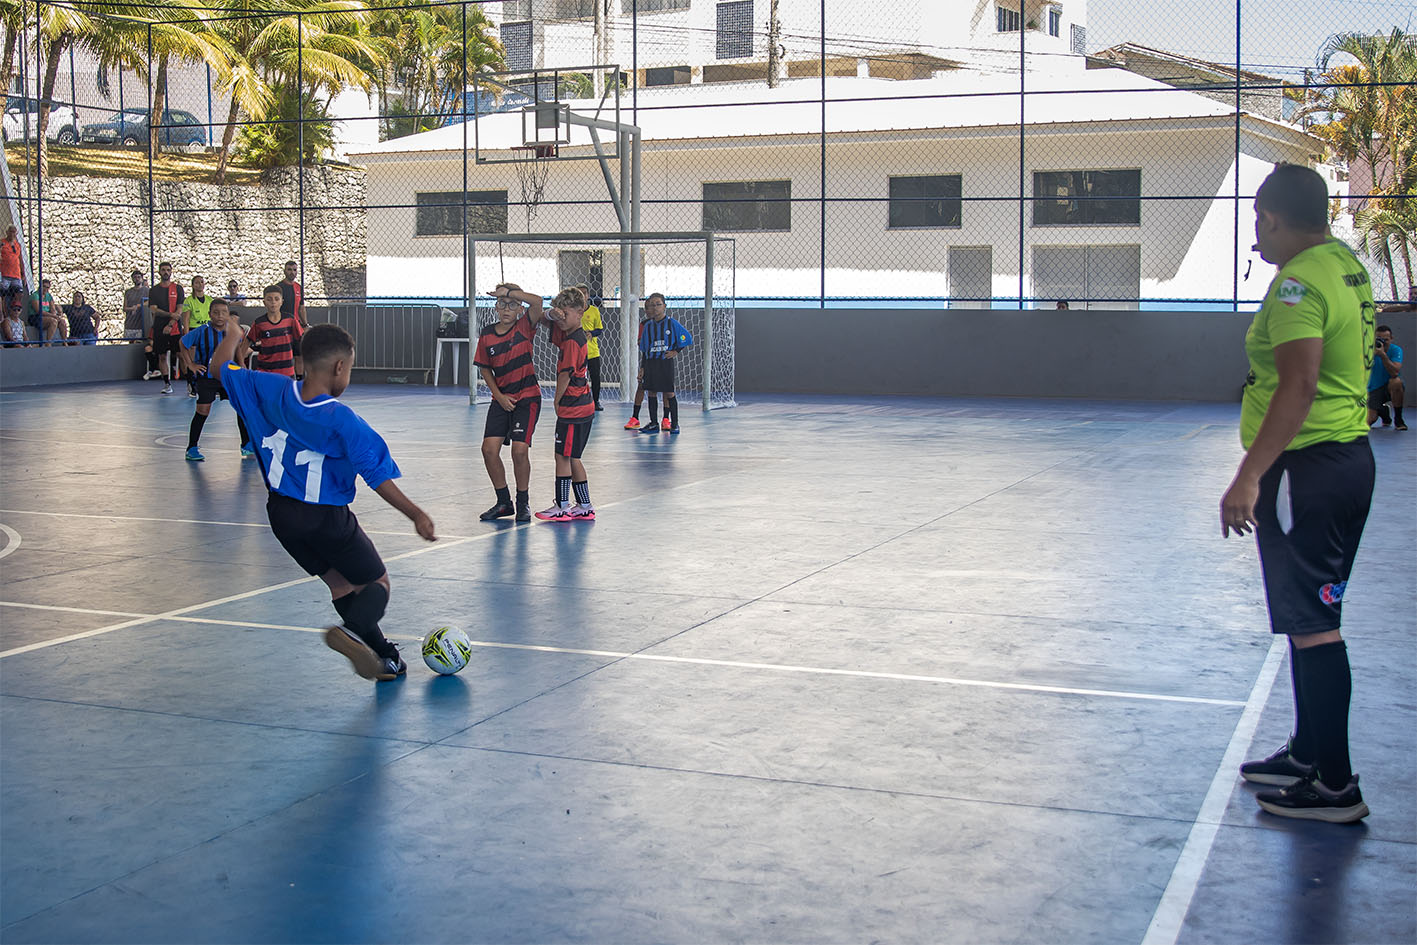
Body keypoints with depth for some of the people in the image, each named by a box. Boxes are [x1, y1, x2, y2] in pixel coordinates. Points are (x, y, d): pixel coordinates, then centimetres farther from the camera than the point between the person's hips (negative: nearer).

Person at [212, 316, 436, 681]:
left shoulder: (272, 392, -7)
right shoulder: (342, 420, -22)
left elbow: (222, 367, 7)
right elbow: (378, 477, -21)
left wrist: (232, 333, 27)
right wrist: (416, 515, -15)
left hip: (280, 512, 6)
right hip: (326, 517, -6)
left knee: (342, 584, 17)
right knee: (376, 582, 9)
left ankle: (384, 655, 16)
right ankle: (351, 630, -22)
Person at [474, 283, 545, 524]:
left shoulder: (525, 327, -7)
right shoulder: (486, 335, 3)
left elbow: (538, 301, -25)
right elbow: (485, 369, 11)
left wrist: (509, 291, -20)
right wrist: (499, 396, 0)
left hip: (527, 397, -4)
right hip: (501, 399, 4)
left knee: (520, 450, -11)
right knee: (489, 449, -4)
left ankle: (523, 503, 9)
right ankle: (504, 502, 12)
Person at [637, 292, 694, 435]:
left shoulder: (671, 323, -4)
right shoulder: (647, 325, 8)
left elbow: (687, 338, 0)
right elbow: (643, 347, 14)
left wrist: (676, 351, -4)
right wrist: (642, 367, 11)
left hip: (666, 362, -4)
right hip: (650, 363, 4)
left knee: (669, 393, -3)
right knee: (651, 392, 5)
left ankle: (674, 424, 6)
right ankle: (653, 424, 13)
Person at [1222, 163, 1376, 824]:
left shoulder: (1300, 281, -17)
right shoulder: (1346, 266, 13)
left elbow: (1300, 385, -26)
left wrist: (1250, 477, -28)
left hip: (1307, 468, -10)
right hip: (1349, 457, 10)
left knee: (1312, 626, -5)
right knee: (1311, 619, 18)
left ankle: (1334, 786, 1)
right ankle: (1307, 753, 30)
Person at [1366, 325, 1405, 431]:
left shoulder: (1396, 350, -12)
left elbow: (1395, 373, -29)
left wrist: (1383, 355, -37)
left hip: (1390, 387, -2)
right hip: (1375, 389, 2)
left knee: (1396, 381, -39)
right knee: (1368, 421, -14)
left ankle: (1398, 419, -18)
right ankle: (1384, 413, 26)